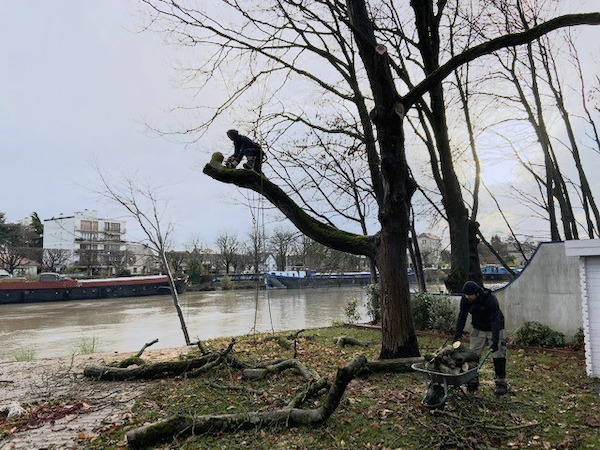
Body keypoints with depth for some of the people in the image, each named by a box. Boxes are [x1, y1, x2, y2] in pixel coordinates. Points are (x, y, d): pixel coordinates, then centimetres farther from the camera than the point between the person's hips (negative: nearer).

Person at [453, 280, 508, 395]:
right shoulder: (465, 300, -16)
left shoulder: (490, 299, -30)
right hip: (478, 329, 4)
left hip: (494, 329, -4)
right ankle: (473, 381, 12)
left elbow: (495, 321, -32)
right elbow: (462, 317, -10)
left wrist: (495, 341, -37)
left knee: (498, 356, -6)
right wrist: (457, 337, -14)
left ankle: (501, 383, 8)